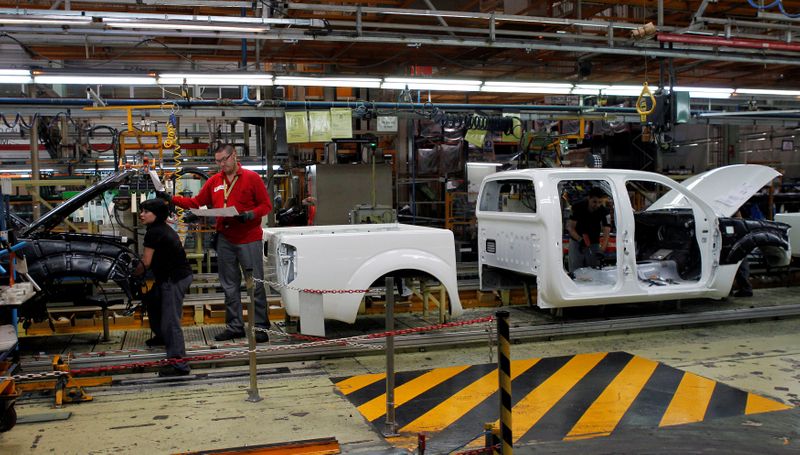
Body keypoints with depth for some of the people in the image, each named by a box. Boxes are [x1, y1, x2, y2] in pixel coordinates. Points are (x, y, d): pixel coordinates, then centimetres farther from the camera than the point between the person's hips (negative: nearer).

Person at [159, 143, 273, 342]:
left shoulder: (252, 178, -2)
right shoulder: (214, 181, 12)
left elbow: (266, 205, -4)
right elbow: (196, 202, 14)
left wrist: (250, 214, -20)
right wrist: (171, 199, 7)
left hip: (249, 239, -5)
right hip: (225, 240, 5)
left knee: (256, 284, -3)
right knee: (230, 286, 10)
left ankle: (260, 327, 3)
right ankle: (234, 326, 19)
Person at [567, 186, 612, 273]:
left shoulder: (604, 211, -15)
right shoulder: (578, 207, -16)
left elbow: (606, 232, -24)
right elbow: (570, 227, -14)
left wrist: (602, 250, -39)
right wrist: (580, 240, -31)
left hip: (594, 244, 1)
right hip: (576, 242, -1)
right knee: (575, 271, -2)